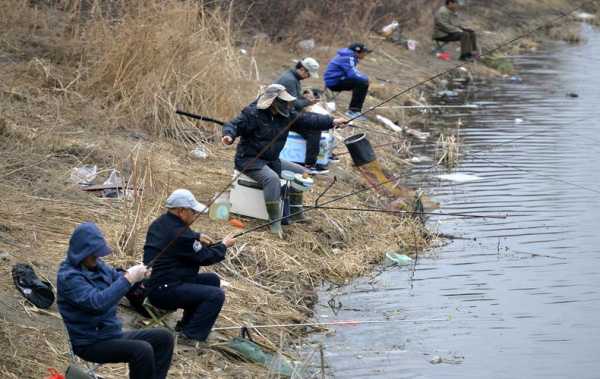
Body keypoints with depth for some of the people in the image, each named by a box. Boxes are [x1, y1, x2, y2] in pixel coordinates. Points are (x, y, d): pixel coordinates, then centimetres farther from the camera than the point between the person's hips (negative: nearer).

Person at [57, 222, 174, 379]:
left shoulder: (97, 266, 7)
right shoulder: (68, 277, -19)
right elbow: (97, 301, -32)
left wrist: (136, 275, -8)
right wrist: (128, 279, -31)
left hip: (113, 334, 9)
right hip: (91, 344, -9)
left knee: (164, 338, 5)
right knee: (142, 350, -29)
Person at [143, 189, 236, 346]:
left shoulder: (160, 222, 8)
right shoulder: (178, 233, -22)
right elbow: (205, 258, -12)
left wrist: (197, 237, 14)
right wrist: (224, 245, 4)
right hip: (163, 291, -11)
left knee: (212, 280, 19)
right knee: (216, 295, -19)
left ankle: (186, 324, 24)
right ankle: (191, 336, -12)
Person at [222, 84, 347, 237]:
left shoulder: (286, 115, 2)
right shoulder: (253, 114, -18)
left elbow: (306, 119, 3)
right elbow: (233, 125, -17)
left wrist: (332, 122, -4)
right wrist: (229, 135, -41)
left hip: (271, 160, 9)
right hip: (249, 160, -9)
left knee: (300, 172, 9)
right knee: (272, 179, -34)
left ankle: (296, 213, 17)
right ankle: (275, 223, -32)